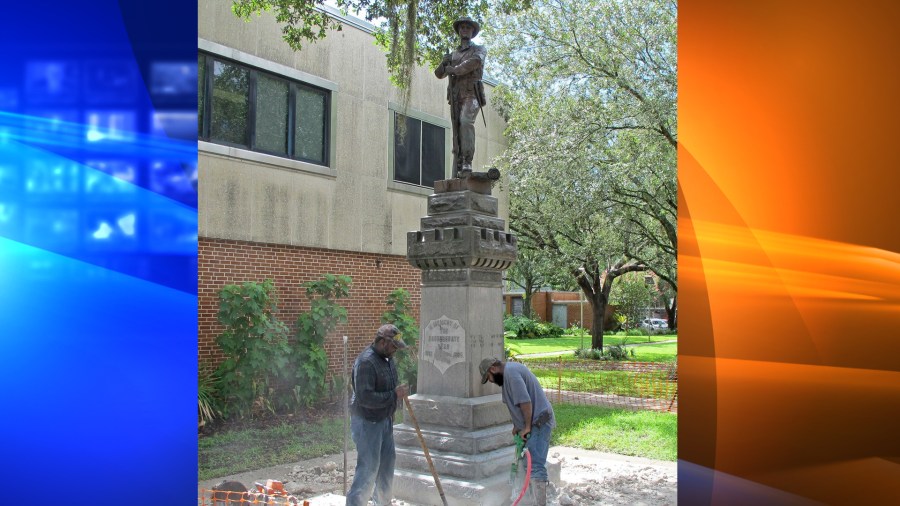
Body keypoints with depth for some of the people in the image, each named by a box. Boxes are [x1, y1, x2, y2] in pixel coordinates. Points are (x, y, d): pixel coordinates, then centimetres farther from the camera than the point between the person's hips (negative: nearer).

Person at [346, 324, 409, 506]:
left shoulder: (387, 358, 8)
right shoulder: (366, 361, -23)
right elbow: (365, 397, -29)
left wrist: (400, 392, 7)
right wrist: (394, 395, -25)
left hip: (384, 420, 10)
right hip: (367, 422, -10)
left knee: (387, 461, 18)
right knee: (369, 467, -6)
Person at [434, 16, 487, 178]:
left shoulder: (479, 49, 14)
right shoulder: (453, 55, 28)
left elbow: (474, 62, -10)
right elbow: (439, 74, 22)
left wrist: (453, 69, -3)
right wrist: (444, 63, 0)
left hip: (471, 94, -5)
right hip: (455, 97, 5)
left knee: (466, 122, -30)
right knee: (457, 133, -4)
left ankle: (467, 163, -38)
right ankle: (458, 171, -7)